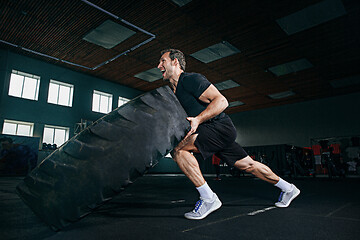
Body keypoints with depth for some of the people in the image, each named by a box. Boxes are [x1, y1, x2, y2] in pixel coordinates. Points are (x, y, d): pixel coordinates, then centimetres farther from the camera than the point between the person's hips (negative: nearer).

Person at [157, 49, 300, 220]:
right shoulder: (173, 92, 15)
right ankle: (288, 189, 38)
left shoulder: (191, 79, -13)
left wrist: (198, 119, -29)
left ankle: (208, 199, -14)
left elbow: (221, 101, -20)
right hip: (210, 133, 9)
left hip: (221, 127, -9)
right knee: (247, 164, 18)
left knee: (178, 148, -22)